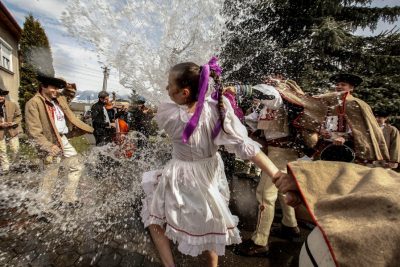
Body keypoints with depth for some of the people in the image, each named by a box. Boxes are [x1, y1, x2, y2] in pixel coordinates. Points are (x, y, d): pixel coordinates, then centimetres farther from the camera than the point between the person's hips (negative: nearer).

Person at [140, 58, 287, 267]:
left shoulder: (168, 114, -26)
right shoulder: (218, 108, -22)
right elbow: (246, 146, -26)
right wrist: (279, 177, -21)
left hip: (181, 179, -3)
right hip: (210, 175, 4)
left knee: (154, 217, 28)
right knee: (209, 225, 29)